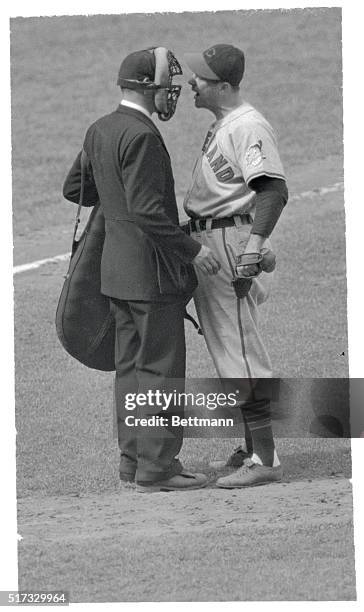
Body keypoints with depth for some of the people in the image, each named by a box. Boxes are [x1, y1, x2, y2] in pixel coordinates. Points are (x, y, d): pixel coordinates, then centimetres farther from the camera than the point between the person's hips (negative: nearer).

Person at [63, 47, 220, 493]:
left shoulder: (99, 131, 9)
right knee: (161, 367, -5)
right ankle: (156, 467, -4)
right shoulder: (141, 136, -20)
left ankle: (133, 459, 19)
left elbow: (74, 189, 19)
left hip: (117, 267, 10)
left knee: (131, 364, 14)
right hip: (152, 270, -10)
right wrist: (192, 250, -19)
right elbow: (147, 210, -24)